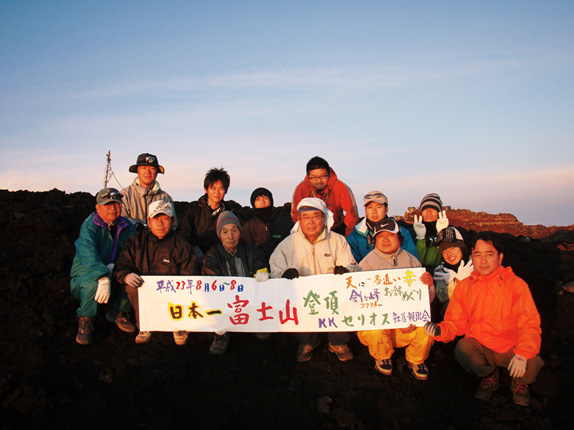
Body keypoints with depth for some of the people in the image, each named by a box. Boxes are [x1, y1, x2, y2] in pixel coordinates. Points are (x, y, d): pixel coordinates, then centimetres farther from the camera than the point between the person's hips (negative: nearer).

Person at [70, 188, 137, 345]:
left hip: (114, 275, 4)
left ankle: (119, 313, 2)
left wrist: (113, 266, -25)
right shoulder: (90, 225, -12)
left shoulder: (127, 227, 2)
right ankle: (85, 322, -10)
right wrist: (103, 278, -43)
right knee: (91, 283, -37)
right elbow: (88, 254, -28)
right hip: (86, 273, -4)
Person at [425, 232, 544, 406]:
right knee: (462, 348, -30)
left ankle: (520, 381, 10)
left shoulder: (516, 284, -2)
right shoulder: (464, 286, 5)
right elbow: (456, 322, 4)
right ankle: (489, 375, 7)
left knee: (532, 363, -30)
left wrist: (523, 354, -26)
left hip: (511, 347, -1)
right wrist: (440, 330, -18)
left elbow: (529, 325, -9)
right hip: (480, 347, 1)